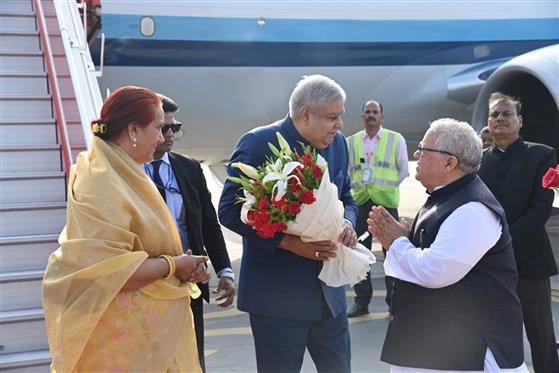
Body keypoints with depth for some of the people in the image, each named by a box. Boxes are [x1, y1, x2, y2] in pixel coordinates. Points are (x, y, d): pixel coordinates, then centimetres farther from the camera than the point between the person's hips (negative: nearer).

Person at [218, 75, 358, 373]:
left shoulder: (337, 143, 5)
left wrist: (347, 224, -8)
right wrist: (290, 242, -22)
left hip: (328, 289, 6)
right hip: (277, 293, -6)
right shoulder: (258, 143, -15)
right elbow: (229, 211, -15)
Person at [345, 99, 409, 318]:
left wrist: (388, 186, 0)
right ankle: (362, 300, 14)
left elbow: (404, 170, 7)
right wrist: (354, 188, 3)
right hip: (359, 200, 3)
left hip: (386, 200, -2)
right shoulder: (351, 142, 11)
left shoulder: (396, 139, 5)